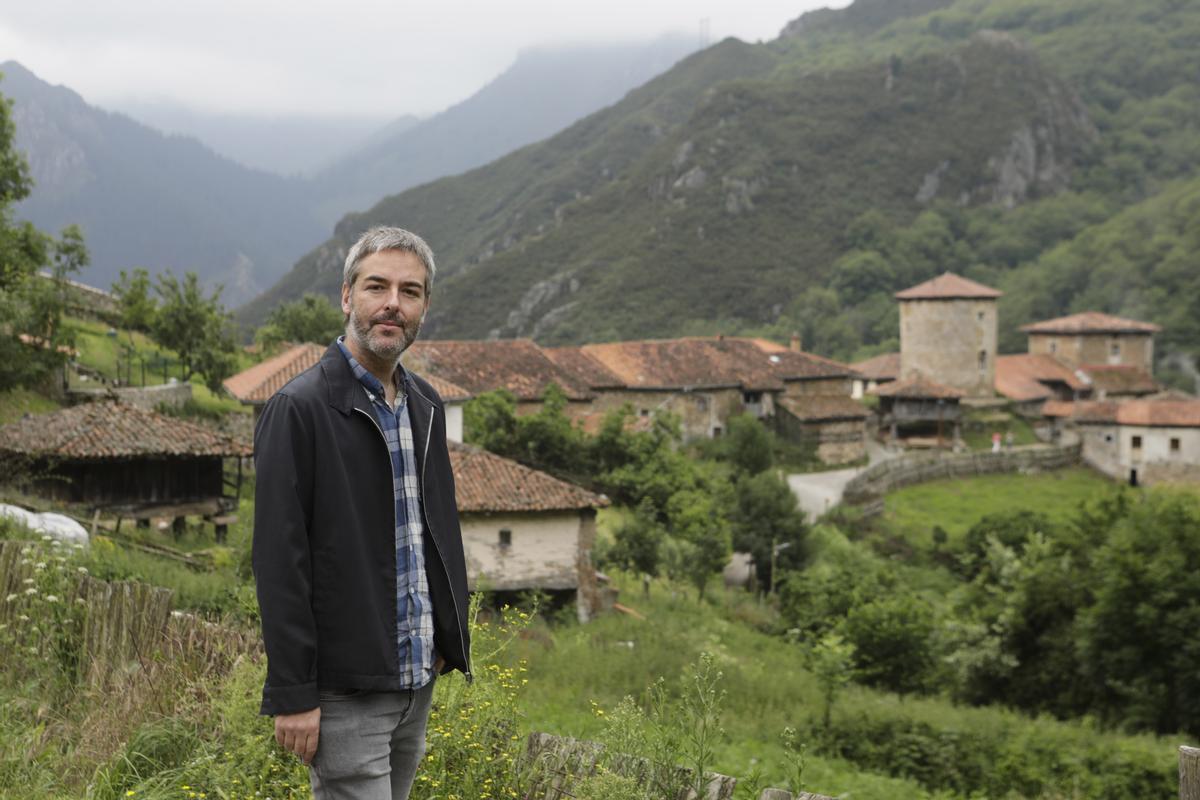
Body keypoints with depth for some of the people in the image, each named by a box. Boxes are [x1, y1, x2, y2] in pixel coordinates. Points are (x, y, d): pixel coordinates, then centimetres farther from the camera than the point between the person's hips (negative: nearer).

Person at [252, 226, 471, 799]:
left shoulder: (425, 406, 13)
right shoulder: (300, 408, -11)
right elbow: (279, 563, -14)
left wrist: (451, 638, 11)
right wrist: (292, 695, -17)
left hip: (418, 680, 7)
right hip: (343, 692, -7)